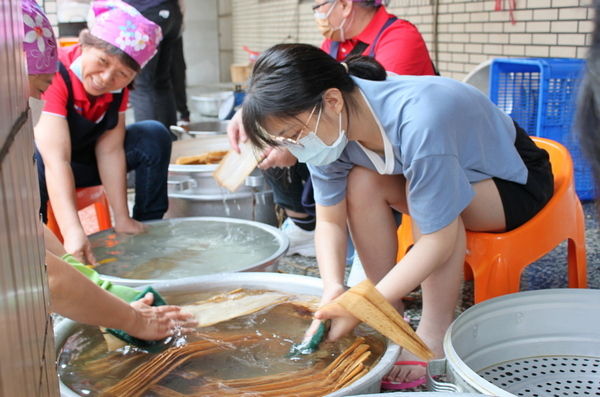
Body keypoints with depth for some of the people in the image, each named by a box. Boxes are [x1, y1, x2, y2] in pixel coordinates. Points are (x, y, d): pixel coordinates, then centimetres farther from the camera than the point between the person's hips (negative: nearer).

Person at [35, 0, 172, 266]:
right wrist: (72, 232, -50)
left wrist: (122, 220, -22)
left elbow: (109, 150, -16)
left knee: (154, 137, -11)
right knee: (33, 161, -40)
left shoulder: (117, 84, -12)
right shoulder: (55, 74, -32)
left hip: (83, 160, 6)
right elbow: (55, 160, -41)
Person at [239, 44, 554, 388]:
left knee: (430, 196, -34)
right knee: (362, 183, -18)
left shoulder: (418, 123, -40)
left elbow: (438, 241, -35)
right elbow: (330, 221, -12)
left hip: (516, 179, -6)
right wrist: (333, 289, -29)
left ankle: (436, 331, -17)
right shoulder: (329, 127, -18)